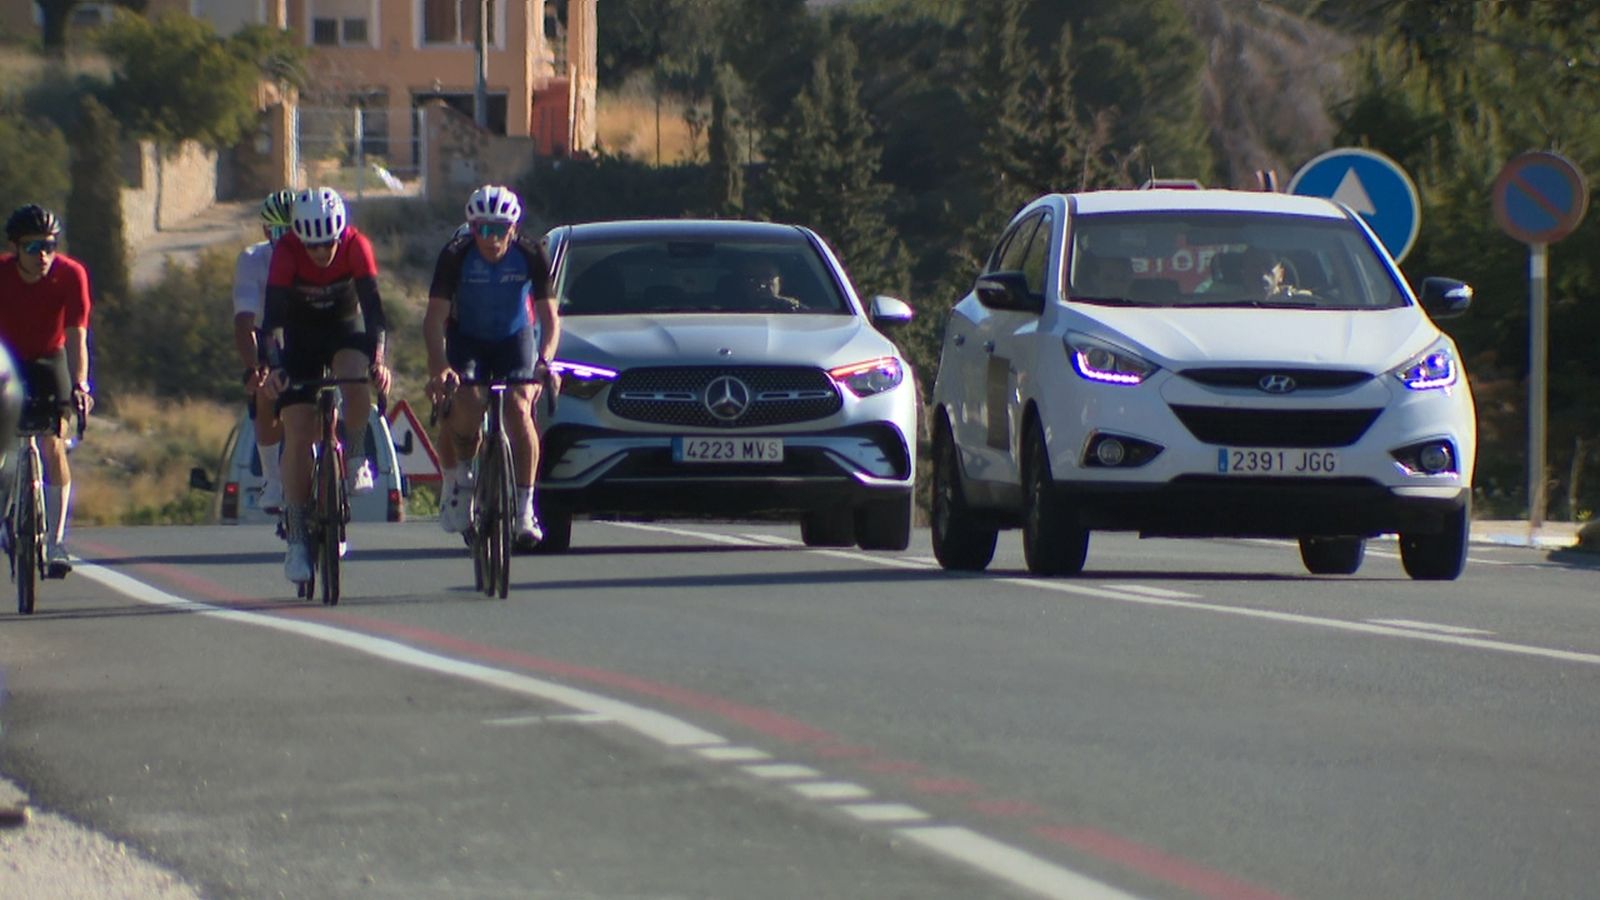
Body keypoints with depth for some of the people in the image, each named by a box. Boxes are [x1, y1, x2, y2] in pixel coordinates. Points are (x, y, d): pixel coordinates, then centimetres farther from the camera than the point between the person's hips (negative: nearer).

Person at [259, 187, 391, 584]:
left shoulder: (356, 246, -25)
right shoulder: (286, 252, -26)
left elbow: (373, 306, -30)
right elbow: (273, 316, -32)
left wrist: (378, 358, -44)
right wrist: (274, 368, -45)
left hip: (346, 329, 0)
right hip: (299, 336, 0)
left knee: (356, 380, -34)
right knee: (298, 431, -12)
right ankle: (295, 533, -6)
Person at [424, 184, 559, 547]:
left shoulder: (531, 255, -22)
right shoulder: (456, 255, -24)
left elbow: (549, 316, -21)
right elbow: (435, 316, -27)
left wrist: (544, 360, -40)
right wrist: (439, 365, -44)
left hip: (515, 337, 0)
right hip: (466, 338, 0)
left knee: (518, 408, -23)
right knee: (464, 405, -25)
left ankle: (524, 507, -17)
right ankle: (457, 480, 2)